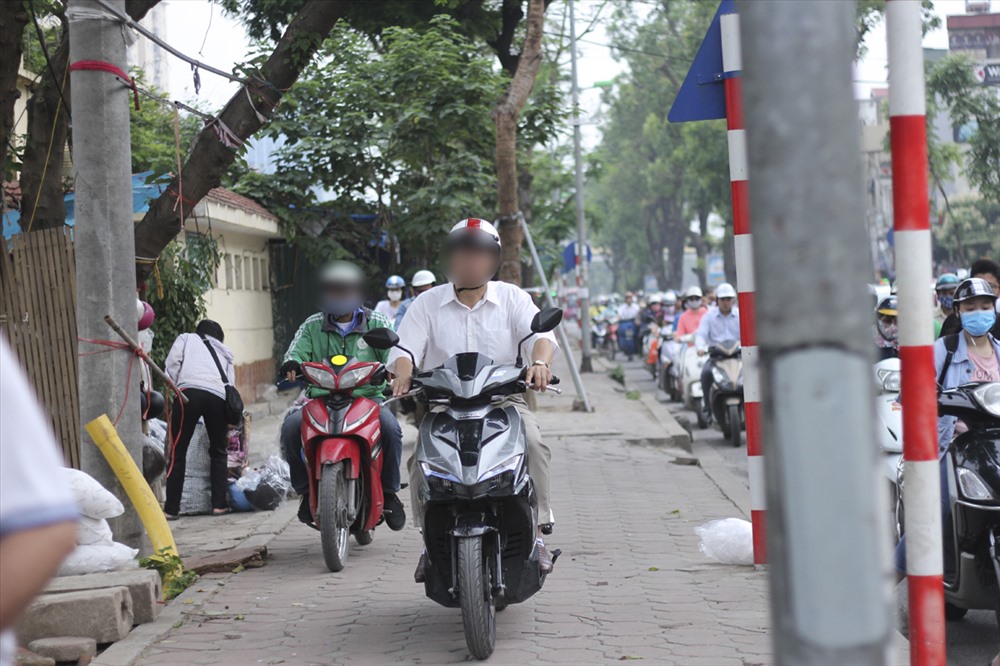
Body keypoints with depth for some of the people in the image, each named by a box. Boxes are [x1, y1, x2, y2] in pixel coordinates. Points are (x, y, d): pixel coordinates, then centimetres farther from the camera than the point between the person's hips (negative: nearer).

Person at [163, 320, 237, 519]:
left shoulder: (186, 338, 28)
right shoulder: (224, 353, 36)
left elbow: (172, 364, 9)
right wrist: (229, 425, 32)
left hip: (189, 390, -3)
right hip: (219, 396, 3)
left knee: (178, 452, 3)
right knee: (218, 451, 20)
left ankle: (171, 508, 2)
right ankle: (219, 504, 15)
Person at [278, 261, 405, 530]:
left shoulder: (377, 323, 9)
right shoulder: (312, 326, 12)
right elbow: (297, 352, 2)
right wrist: (291, 364, -23)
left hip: (367, 397, -1)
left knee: (390, 427, -32)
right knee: (291, 426, -27)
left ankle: (389, 491, -9)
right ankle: (306, 490, -8)